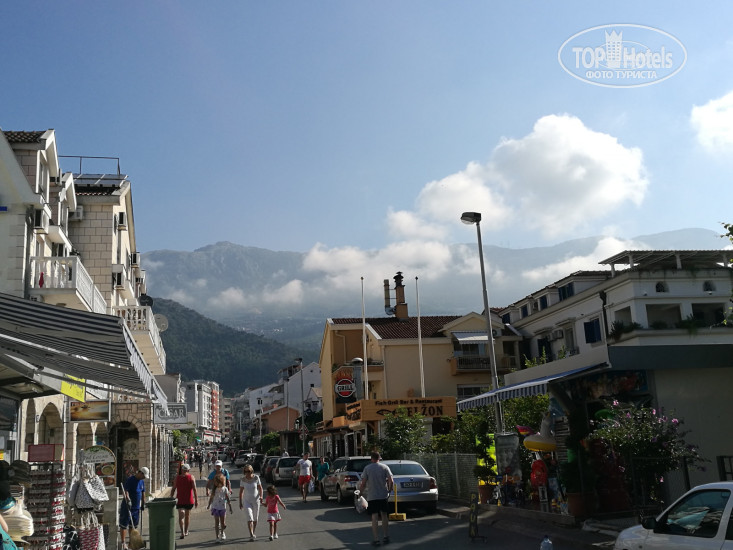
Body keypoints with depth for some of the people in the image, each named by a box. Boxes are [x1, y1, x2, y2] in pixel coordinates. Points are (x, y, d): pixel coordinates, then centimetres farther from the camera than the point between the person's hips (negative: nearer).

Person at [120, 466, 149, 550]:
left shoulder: (142, 481, 10)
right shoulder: (130, 480, -15)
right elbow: (125, 491, -24)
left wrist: (143, 503, 21)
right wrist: (128, 500, -38)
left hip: (136, 506, 8)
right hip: (127, 506, -8)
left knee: (134, 525, 13)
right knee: (124, 524, -4)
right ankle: (123, 543, -2)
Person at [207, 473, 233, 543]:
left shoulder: (225, 489, -3)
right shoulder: (214, 489, 0)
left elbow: (228, 499, 0)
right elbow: (211, 498, 11)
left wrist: (230, 507, 0)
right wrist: (209, 505, 16)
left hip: (223, 507, 0)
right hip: (215, 507, 0)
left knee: (223, 523, 5)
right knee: (217, 522, 1)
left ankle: (222, 533, 31)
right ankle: (217, 537, 6)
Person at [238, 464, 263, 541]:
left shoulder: (256, 478, -9)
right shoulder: (243, 480, -8)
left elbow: (260, 488, 0)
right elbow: (241, 491, 0)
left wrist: (261, 496, -17)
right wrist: (240, 503, 1)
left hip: (256, 500, 1)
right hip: (247, 501, -1)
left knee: (255, 518, 10)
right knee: (249, 517, -17)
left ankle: (253, 533, 29)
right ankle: (251, 535, -18)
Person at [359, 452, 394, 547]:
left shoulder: (367, 468, -4)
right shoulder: (385, 467, -1)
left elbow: (363, 483, -6)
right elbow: (391, 481, -8)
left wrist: (360, 489, 14)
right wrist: (389, 490, 9)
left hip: (372, 497, -2)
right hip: (384, 496, 2)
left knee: (374, 518, 0)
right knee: (384, 516, 14)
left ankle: (376, 540, -3)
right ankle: (386, 537, 20)